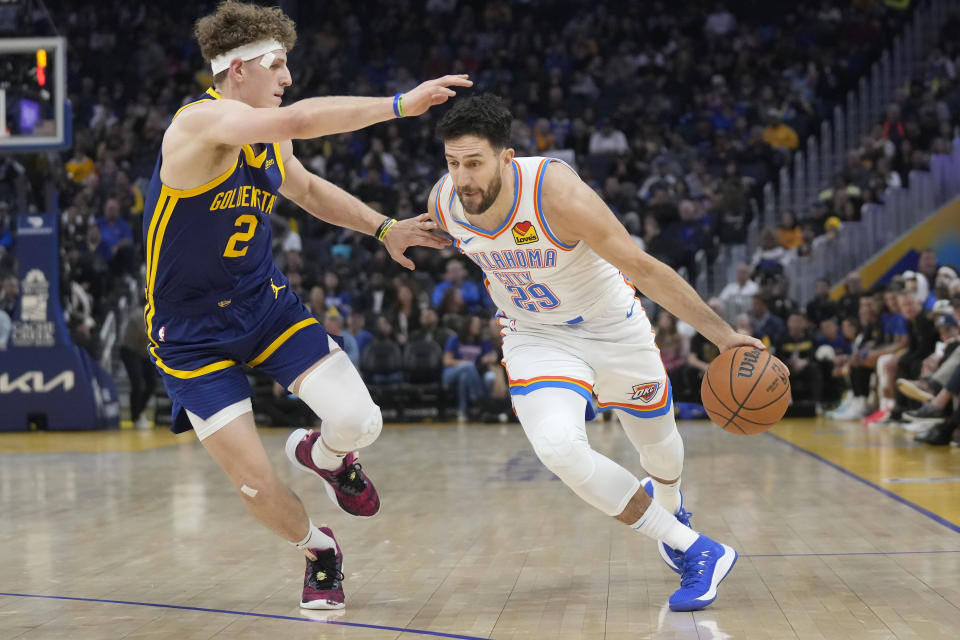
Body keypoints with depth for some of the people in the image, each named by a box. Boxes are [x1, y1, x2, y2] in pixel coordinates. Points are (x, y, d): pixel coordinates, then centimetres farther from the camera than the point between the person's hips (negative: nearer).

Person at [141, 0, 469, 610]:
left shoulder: (269, 139, 3)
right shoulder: (201, 122, -23)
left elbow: (309, 189, 25)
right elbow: (302, 119, -39)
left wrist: (383, 228, 13)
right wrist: (400, 103, -37)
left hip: (267, 303, 6)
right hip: (193, 334, -6)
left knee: (360, 422, -13)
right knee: (256, 482, -7)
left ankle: (321, 455, 24)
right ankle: (320, 550, 24)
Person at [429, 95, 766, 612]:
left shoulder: (557, 194, -34)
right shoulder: (442, 204, -20)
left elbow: (644, 268, -29)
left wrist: (722, 334, -30)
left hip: (614, 329, -2)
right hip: (536, 337, 2)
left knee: (658, 444, 19)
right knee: (559, 448, -25)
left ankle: (666, 503, 58)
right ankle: (694, 551, -11)